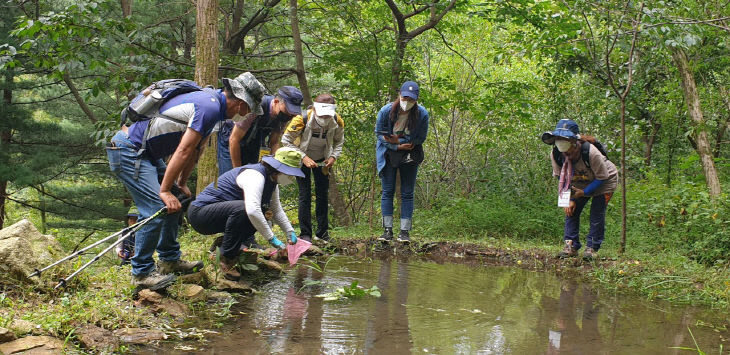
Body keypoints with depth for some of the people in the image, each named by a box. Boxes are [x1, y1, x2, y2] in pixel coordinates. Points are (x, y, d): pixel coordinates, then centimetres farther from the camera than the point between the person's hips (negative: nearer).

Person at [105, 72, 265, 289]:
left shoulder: (211, 103, 12)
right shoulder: (209, 107, -21)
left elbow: (196, 149, 18)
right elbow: (183, 151, -23)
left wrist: (182, 184, 16)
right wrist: (165, 191, -20)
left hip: (145, 152, 11)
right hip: (128, 150, -11)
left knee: (174, 204, 14)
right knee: (156, 208, -15)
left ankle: (170, 259, 24)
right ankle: (141, 273, -5)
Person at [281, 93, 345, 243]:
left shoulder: (337, 122, -19)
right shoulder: (302, 120, -31)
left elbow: (339, 141, 1)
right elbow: (286, 140, -21)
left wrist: (333, 156, -17)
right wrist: (303, 157, -28)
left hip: (322, 160, 3)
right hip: (302, 159, -3)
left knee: (322, 195, 4)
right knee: (305, 195, -9)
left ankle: (322, 233, 12)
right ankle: (305, 234, -4)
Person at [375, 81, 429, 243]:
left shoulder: (422, 114, -15)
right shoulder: (386, 111, -16)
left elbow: (421, 138, -7)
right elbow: (379, 133, -6)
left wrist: (399, 140, -18)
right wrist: (398, 146, -16)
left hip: (409, 156, 0)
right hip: (388, 154, 0)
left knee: (407, 193, -1)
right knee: (387, 191, -2)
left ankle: (404, 231, 2)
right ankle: (388, 230, 2)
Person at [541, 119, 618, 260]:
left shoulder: (591, 152, -38)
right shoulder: (556, 155, -23)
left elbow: (602, 178, -25)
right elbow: (562, 179, -8)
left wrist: (584, 192, -29)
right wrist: (570, 199, -16)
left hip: (604, 181, -5)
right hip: (579, 183, 5)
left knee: (597, 213, -12)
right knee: (571, 210, -5)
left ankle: (592, 247, -4)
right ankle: (571, 245, -1)